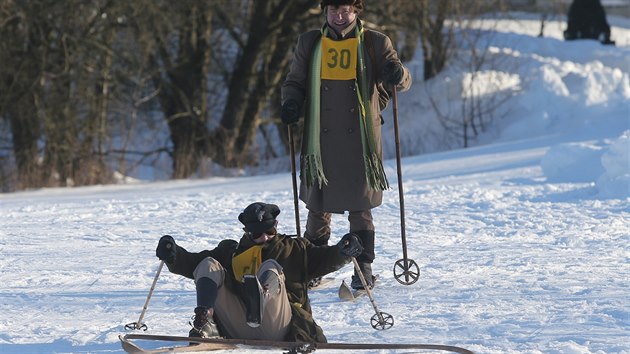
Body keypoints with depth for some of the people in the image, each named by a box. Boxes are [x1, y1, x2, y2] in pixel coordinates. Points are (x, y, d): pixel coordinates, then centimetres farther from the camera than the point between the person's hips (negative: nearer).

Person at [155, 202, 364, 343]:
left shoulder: (294, 250, 23)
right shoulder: (231, 252, 26)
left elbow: (323, 260, 10)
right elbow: (193, 263, 18)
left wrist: (342, 252, -10)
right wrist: (173, 255, 0)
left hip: (278, 329, -2)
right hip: (239, 333, 2)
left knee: (270, 268, -21)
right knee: (209, 266, -6)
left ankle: (261, 296, -61)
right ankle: (204, 324, -32)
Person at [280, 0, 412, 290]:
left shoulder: (375, 43, 6)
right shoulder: (309, 44, 11)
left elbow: (403, 82, 4)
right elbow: (295, 82, 18)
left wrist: (397, 75, -21)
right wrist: (291, 103, -4)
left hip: (360, 140, -2)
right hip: (321, 141, 2)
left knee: (360, 208, -1)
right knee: (318, 207, 4)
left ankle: (364, 267, 7)